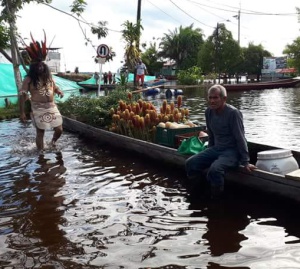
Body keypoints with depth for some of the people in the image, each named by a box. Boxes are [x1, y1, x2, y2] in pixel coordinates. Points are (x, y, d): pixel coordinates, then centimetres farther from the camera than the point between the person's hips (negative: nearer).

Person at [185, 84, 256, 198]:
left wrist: (245, 162, -14)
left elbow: (240, 138, -16)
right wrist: (208, 154, 20)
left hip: (232, 151, -7)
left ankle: (218, 197, -9)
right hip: (215, 149, 7)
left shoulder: (233, 113, -18)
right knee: (190, 164, -11)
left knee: (214, 170, -33)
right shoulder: (209, 112, 2)